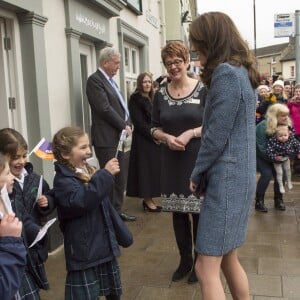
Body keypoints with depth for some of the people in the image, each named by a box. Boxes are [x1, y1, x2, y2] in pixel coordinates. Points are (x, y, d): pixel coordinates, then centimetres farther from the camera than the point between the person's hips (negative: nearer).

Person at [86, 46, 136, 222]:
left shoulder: (110, 80, 18)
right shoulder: (95, 80, -10)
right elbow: (105, 109, -17)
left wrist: (127, 125, 5)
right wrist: (124, 126, -10)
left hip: (120, 136, 9)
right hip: (107, 138, -9)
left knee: (121, 177, 13)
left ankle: (117, 211, 25)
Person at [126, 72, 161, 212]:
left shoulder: (151, 99, 15)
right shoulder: (135, 99, -8)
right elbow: (139, 122, -15)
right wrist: (153, 135, -15)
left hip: (154, 139, 8)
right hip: (143, 139, -8)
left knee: (153, 168, 8)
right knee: (145, 168, -3)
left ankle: (149, 199, 16)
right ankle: (147, 200, 4)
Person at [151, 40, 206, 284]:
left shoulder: (203, 90, -5)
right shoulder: (161, 94, 6)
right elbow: (154, 128, 9)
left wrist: (191, 133, -17)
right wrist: (167, 137, -11)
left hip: (198, 160, -3)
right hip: (172, 162, 4)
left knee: (198, 212, 5)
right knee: (178, 213, 12)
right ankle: (185, 260, 29)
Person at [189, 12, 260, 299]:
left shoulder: (226, 73, -17)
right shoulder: (243, 71, 14)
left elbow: (216, 137, -18)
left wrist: (196, 175, -5)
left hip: (225, 179, -10)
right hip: (239, 177, 10)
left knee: (206, 268, -1)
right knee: (228, 259, 19)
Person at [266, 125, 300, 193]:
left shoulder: (291, 139, -25)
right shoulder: (272, 141, -38)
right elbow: (268, 151, -34)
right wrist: (274, 157, -43)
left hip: (286, 158, 4)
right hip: (277, 161, -4)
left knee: (288, 170, 23)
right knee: (279, 173, 6)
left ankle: (289, 182, 48)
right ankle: (281, 186, 28)